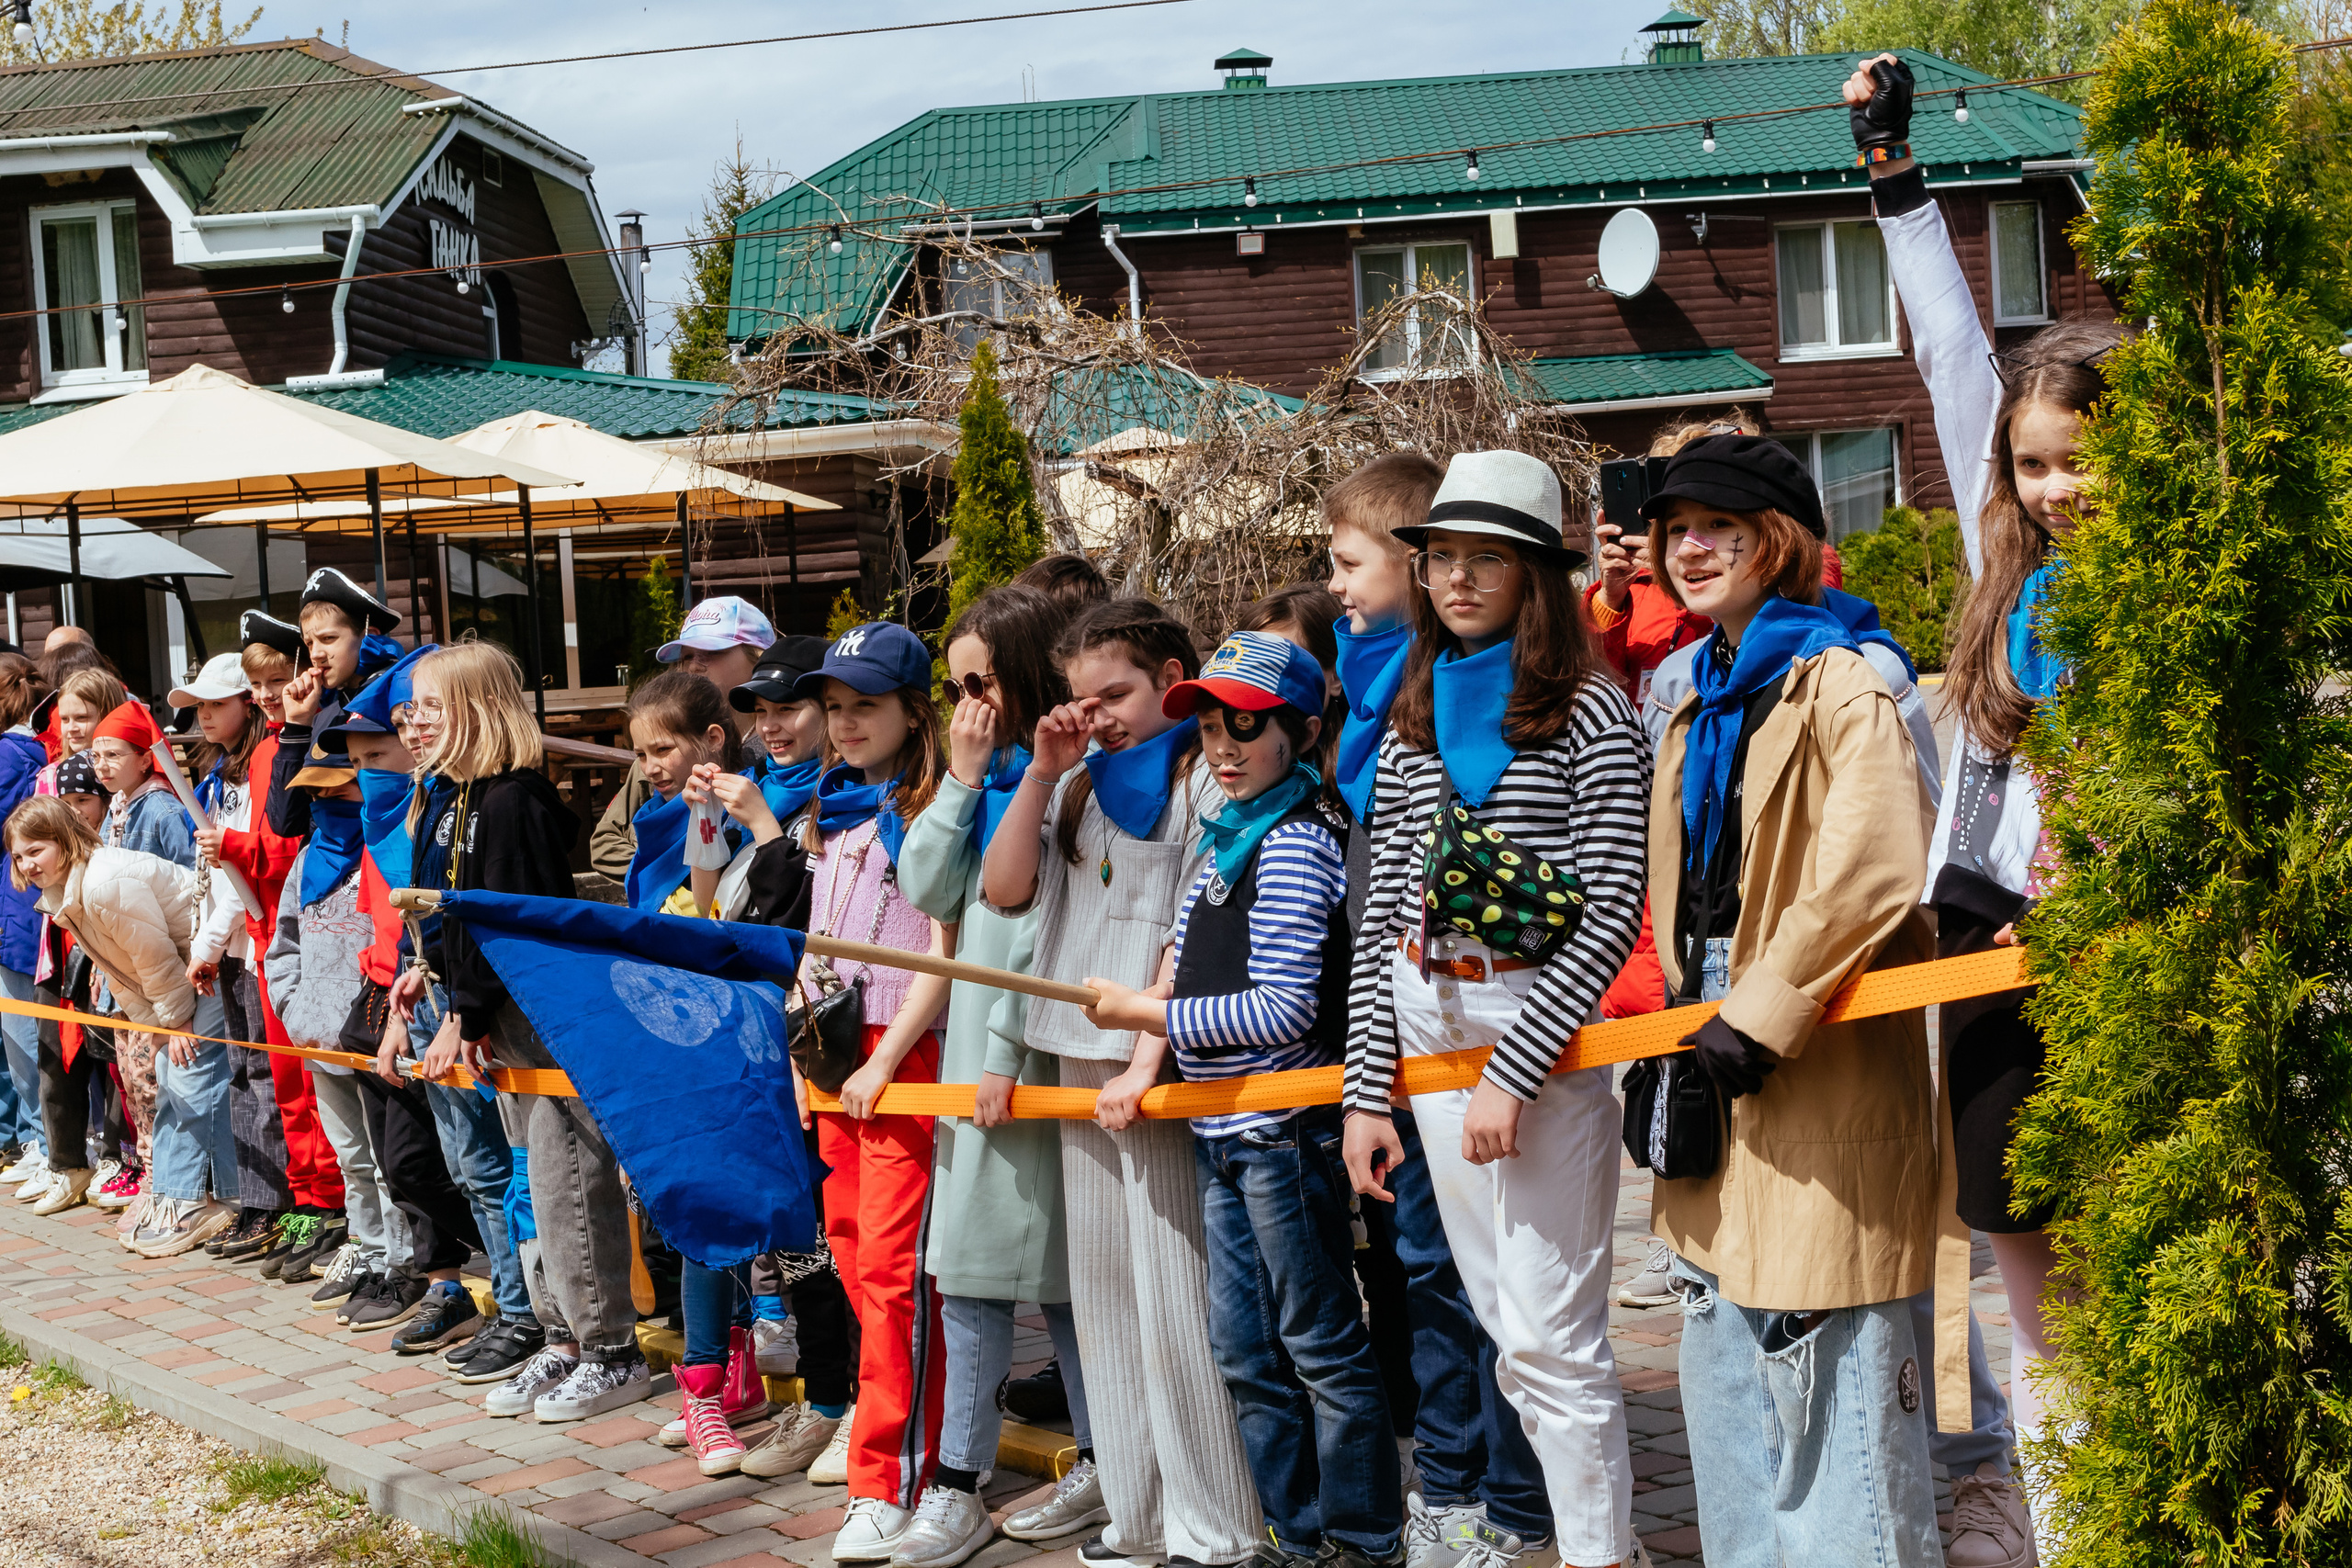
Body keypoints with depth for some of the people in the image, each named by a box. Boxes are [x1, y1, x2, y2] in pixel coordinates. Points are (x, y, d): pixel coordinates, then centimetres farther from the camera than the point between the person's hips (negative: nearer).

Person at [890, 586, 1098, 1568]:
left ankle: (1101, 1464, 16)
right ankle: (957, 1486, 12)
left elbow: (1045, 918, -16)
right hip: (972, 1032, 8)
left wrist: (1007, 1048, -16)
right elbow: (927, 890, 7)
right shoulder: (985, 771, 15)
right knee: (968, 1267, 7)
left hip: (1035, 1045, -8)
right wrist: (962, 778, -1)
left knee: (1055, 1263, 1)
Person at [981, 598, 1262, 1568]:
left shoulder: (1207, 780, -4)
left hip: (1163, 1065, -7)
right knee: (1103, 1295, 10)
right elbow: (1003, 889, 8)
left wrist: (1148, 1058, -17)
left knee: (1175, 1299, -5)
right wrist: (1042, 772, 2)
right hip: (1080, 1061, 7)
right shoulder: (1080, 786, 17)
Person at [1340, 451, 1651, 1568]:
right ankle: (1596, 1478, 32)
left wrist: (1510, 1075, -17)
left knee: (1551, 1335, -4)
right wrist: (1366, 1092, 4)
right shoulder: (1411, 727, 11)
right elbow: (1379, 921, 10)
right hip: (1428, 1030, 6)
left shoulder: (1590, 715, -6)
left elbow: (1610, 914, -12)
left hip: (1543, 1035, -6)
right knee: (1507, 1323, 14)